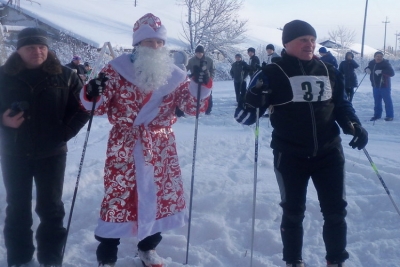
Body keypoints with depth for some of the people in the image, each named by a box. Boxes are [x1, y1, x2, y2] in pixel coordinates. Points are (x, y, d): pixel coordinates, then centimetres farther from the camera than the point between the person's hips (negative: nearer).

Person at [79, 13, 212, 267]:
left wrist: (201, 85, -16)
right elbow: (99, 107, -3)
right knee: (117, 195, -2)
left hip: (160, 147, 4)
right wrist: (92, 95, -26)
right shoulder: (117, 69, -4)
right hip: (123, 145, -3)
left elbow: (192, 106, 1)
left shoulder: (173, 75, 3)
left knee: (158, 193, 13)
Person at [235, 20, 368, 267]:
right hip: (290, 156, -3)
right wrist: (254, 100, -31)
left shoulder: (329, 72, 5)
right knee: (293, 212, 9)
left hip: (329, 153, 4)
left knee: (336, 210, 10)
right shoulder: (272, 74, -8)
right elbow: (244, 116, -9)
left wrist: (355, 126, -2)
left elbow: (342, 105, 17)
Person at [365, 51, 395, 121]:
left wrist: (382, 71, -35)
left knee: (387, 101, -1)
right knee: (377, 101, 15)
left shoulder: (385, 63, -15)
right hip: (375, 86, 6)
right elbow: (369, 67, 24)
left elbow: (392, 73, -25)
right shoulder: (372, 63, 2)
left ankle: (390, 116, 8)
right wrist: (367, 69, -1)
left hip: (384, 86, -6)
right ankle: (377, 115, 26)